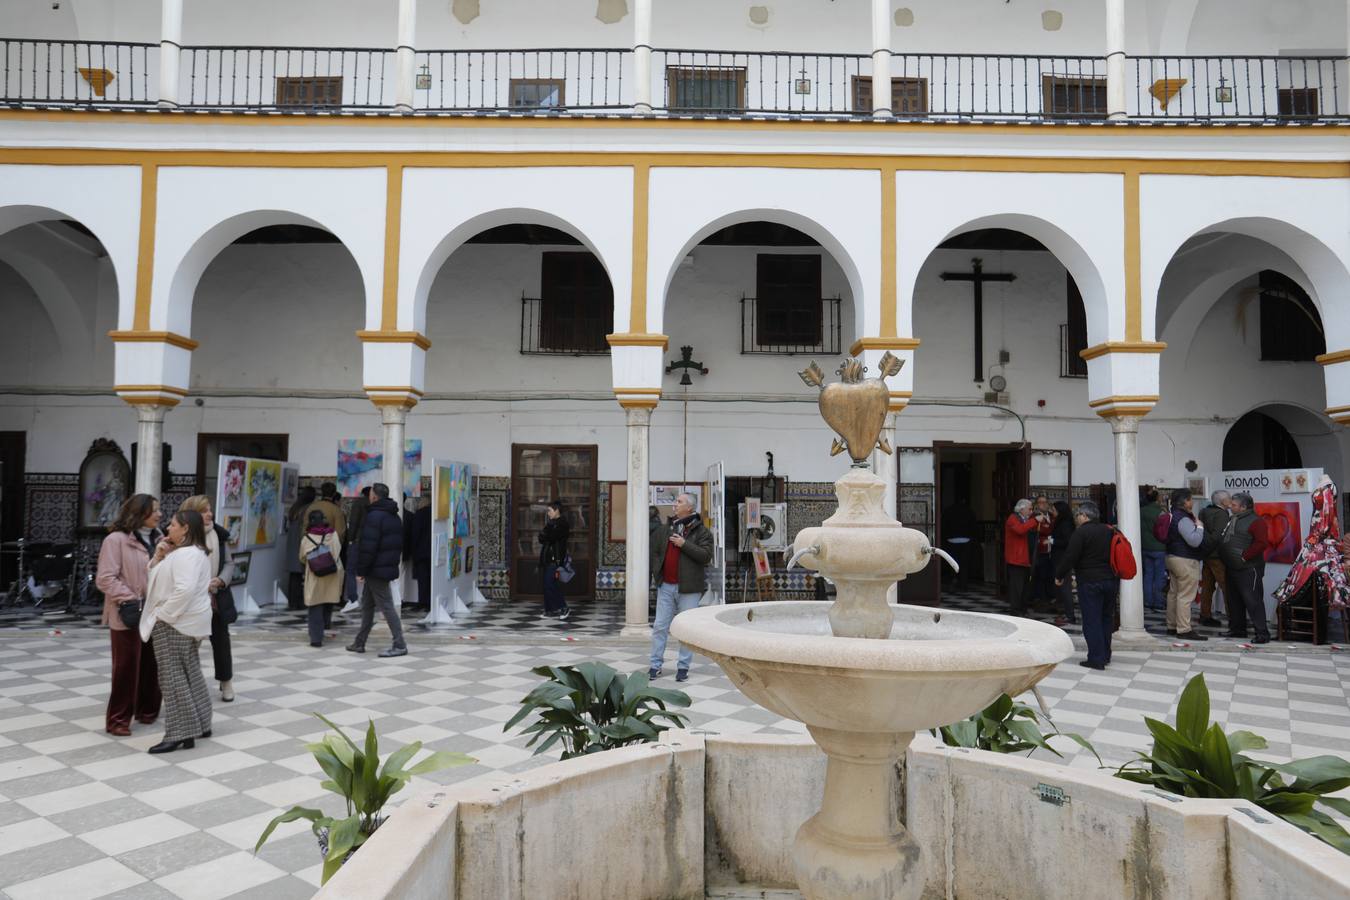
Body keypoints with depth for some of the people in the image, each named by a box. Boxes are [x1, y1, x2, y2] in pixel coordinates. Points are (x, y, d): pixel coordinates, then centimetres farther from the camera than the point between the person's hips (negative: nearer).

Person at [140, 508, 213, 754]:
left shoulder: (186, 554, -19)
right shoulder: (191, 552, 17)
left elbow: (185, 589, -32)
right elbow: (158, 578, 21)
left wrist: (163, 613, -22)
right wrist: (159, 556, 3)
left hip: (174, 623, -11)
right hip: (185, 622, 11)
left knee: (173, 678, -6)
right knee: (190, 673, 15)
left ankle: (180, 734, -2)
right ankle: (200, 724, 22)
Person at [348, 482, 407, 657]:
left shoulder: (374, 516, -16)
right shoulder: (393, 516, 14)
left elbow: (368, 547, -21)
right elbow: (398, 544, 17)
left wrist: (360, 571, -15)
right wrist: (393, 564, 19)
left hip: (376, 570, -10)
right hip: (388, 567, 10)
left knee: (387, 606, -7)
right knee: (367, 605, 18)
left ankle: (399, 645, -5)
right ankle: (359, 643, 26)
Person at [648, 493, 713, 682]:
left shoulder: (701, 531, -3)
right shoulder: (665, 529, 10)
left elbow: (706, 555, -14)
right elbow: (655, 552, 18)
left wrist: (684, 544, -18)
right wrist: (657, 573, 7)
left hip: (688, 588, -4)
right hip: (666, 586, 4)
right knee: (660, 626, 6)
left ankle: (683, 667, 14)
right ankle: (656, 665, 15)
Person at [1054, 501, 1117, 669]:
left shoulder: (1081, 532, -11)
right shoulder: (1109, 531, 11)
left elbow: (1070, 557, -14)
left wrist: (1059, 575, -2)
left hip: (1090, 582, -7)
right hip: (1111, 580, 7)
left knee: (1091, 621, -3)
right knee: (1106, 618, 17)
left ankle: (1096, 659, -3)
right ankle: (1105, 655, 25)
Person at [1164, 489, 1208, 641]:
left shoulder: (1173, 516, 13)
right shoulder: (1183, 519, -19)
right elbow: (1194, 540, -27)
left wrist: (1194, 524, 15)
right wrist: (1199, 526, -13)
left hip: (1173, 558, 11)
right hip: (1185, 561, -11)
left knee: (1173, 593, 14)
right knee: (1185, 597, -7)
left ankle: (1172, 626, 22)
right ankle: (1184, 630, -4)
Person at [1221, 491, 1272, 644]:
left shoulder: (1256, 521, -12)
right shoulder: (1233, 520, 15)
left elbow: (1262, 543, -22)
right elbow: (1224, 541, 25)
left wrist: (1244, 556, -18)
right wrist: (1225, 561, 15)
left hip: (1249, 569, -9)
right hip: (1232, 568, 9)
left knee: (1252, 600, -10)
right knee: (1234, 600, 14)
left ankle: (1262, 633, -6)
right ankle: (1237, 629, 24)